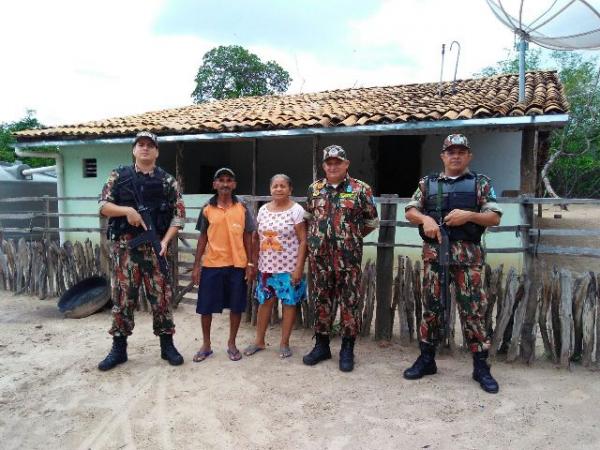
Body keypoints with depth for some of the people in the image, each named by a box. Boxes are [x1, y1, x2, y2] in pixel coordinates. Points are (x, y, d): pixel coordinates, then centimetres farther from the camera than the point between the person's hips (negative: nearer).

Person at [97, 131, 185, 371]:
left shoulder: (167, 181, 5)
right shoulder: (118, 176, 7)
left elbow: (179, 215, 2)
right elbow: (103, 206, 4)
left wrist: (165, 241, -9)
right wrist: (127, 210, -15)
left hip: (155, 245, 0)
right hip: (125, 245, 1)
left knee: (161, 296, 4)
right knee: (122, 297, 5)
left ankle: (167, 345, 17)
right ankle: (119, 348, 18)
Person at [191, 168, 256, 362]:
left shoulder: (242, 209, 1)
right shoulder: (207, 209, 2)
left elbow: (247, 238, 4)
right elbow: (203, 238, 6)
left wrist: (250, 264, -1)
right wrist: (196, 265, 3)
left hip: (237, 265, 0)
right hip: (211, 265, 0)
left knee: (236, 306, 7)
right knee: (206, 306, 7)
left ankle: (231, 344, 25)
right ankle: (206, 345, 25)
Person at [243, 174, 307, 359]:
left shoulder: (296, 210, -7)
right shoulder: (263, 210, 7)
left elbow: (303, 241, -9)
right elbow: (257, 239, 13)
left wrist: (299, 267, -14)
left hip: (289, 267, -4)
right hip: (266, 267, 4)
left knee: (289, 303, 5)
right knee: (265, 302, 11)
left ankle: (284, 343, 19)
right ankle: (259, 341, 25)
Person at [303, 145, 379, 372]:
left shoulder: (361, 189, -3)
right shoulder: (314, 189, 8)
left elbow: (372, 220, 5)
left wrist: (352, 236, 7)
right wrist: (317, 236, 13)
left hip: (348, 256, -3)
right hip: (319, 255, 4)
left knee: (349, 301, 4)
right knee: (322, 299, 12)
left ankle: (347, 349, 17)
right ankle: (321, 345, 25)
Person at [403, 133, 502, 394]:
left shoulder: (480, 183, 6)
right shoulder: (427, 183, 11)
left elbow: (495, 217, 1)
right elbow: (409, 211, 10)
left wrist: (468, 215, -16)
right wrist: (425, 218, -11)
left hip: (467, 254, -2)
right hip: (433, 252, 2)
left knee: (473, 309, 0)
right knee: (431, 306, 8)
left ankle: (481, 367, 12)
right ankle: (427, 359, 22)